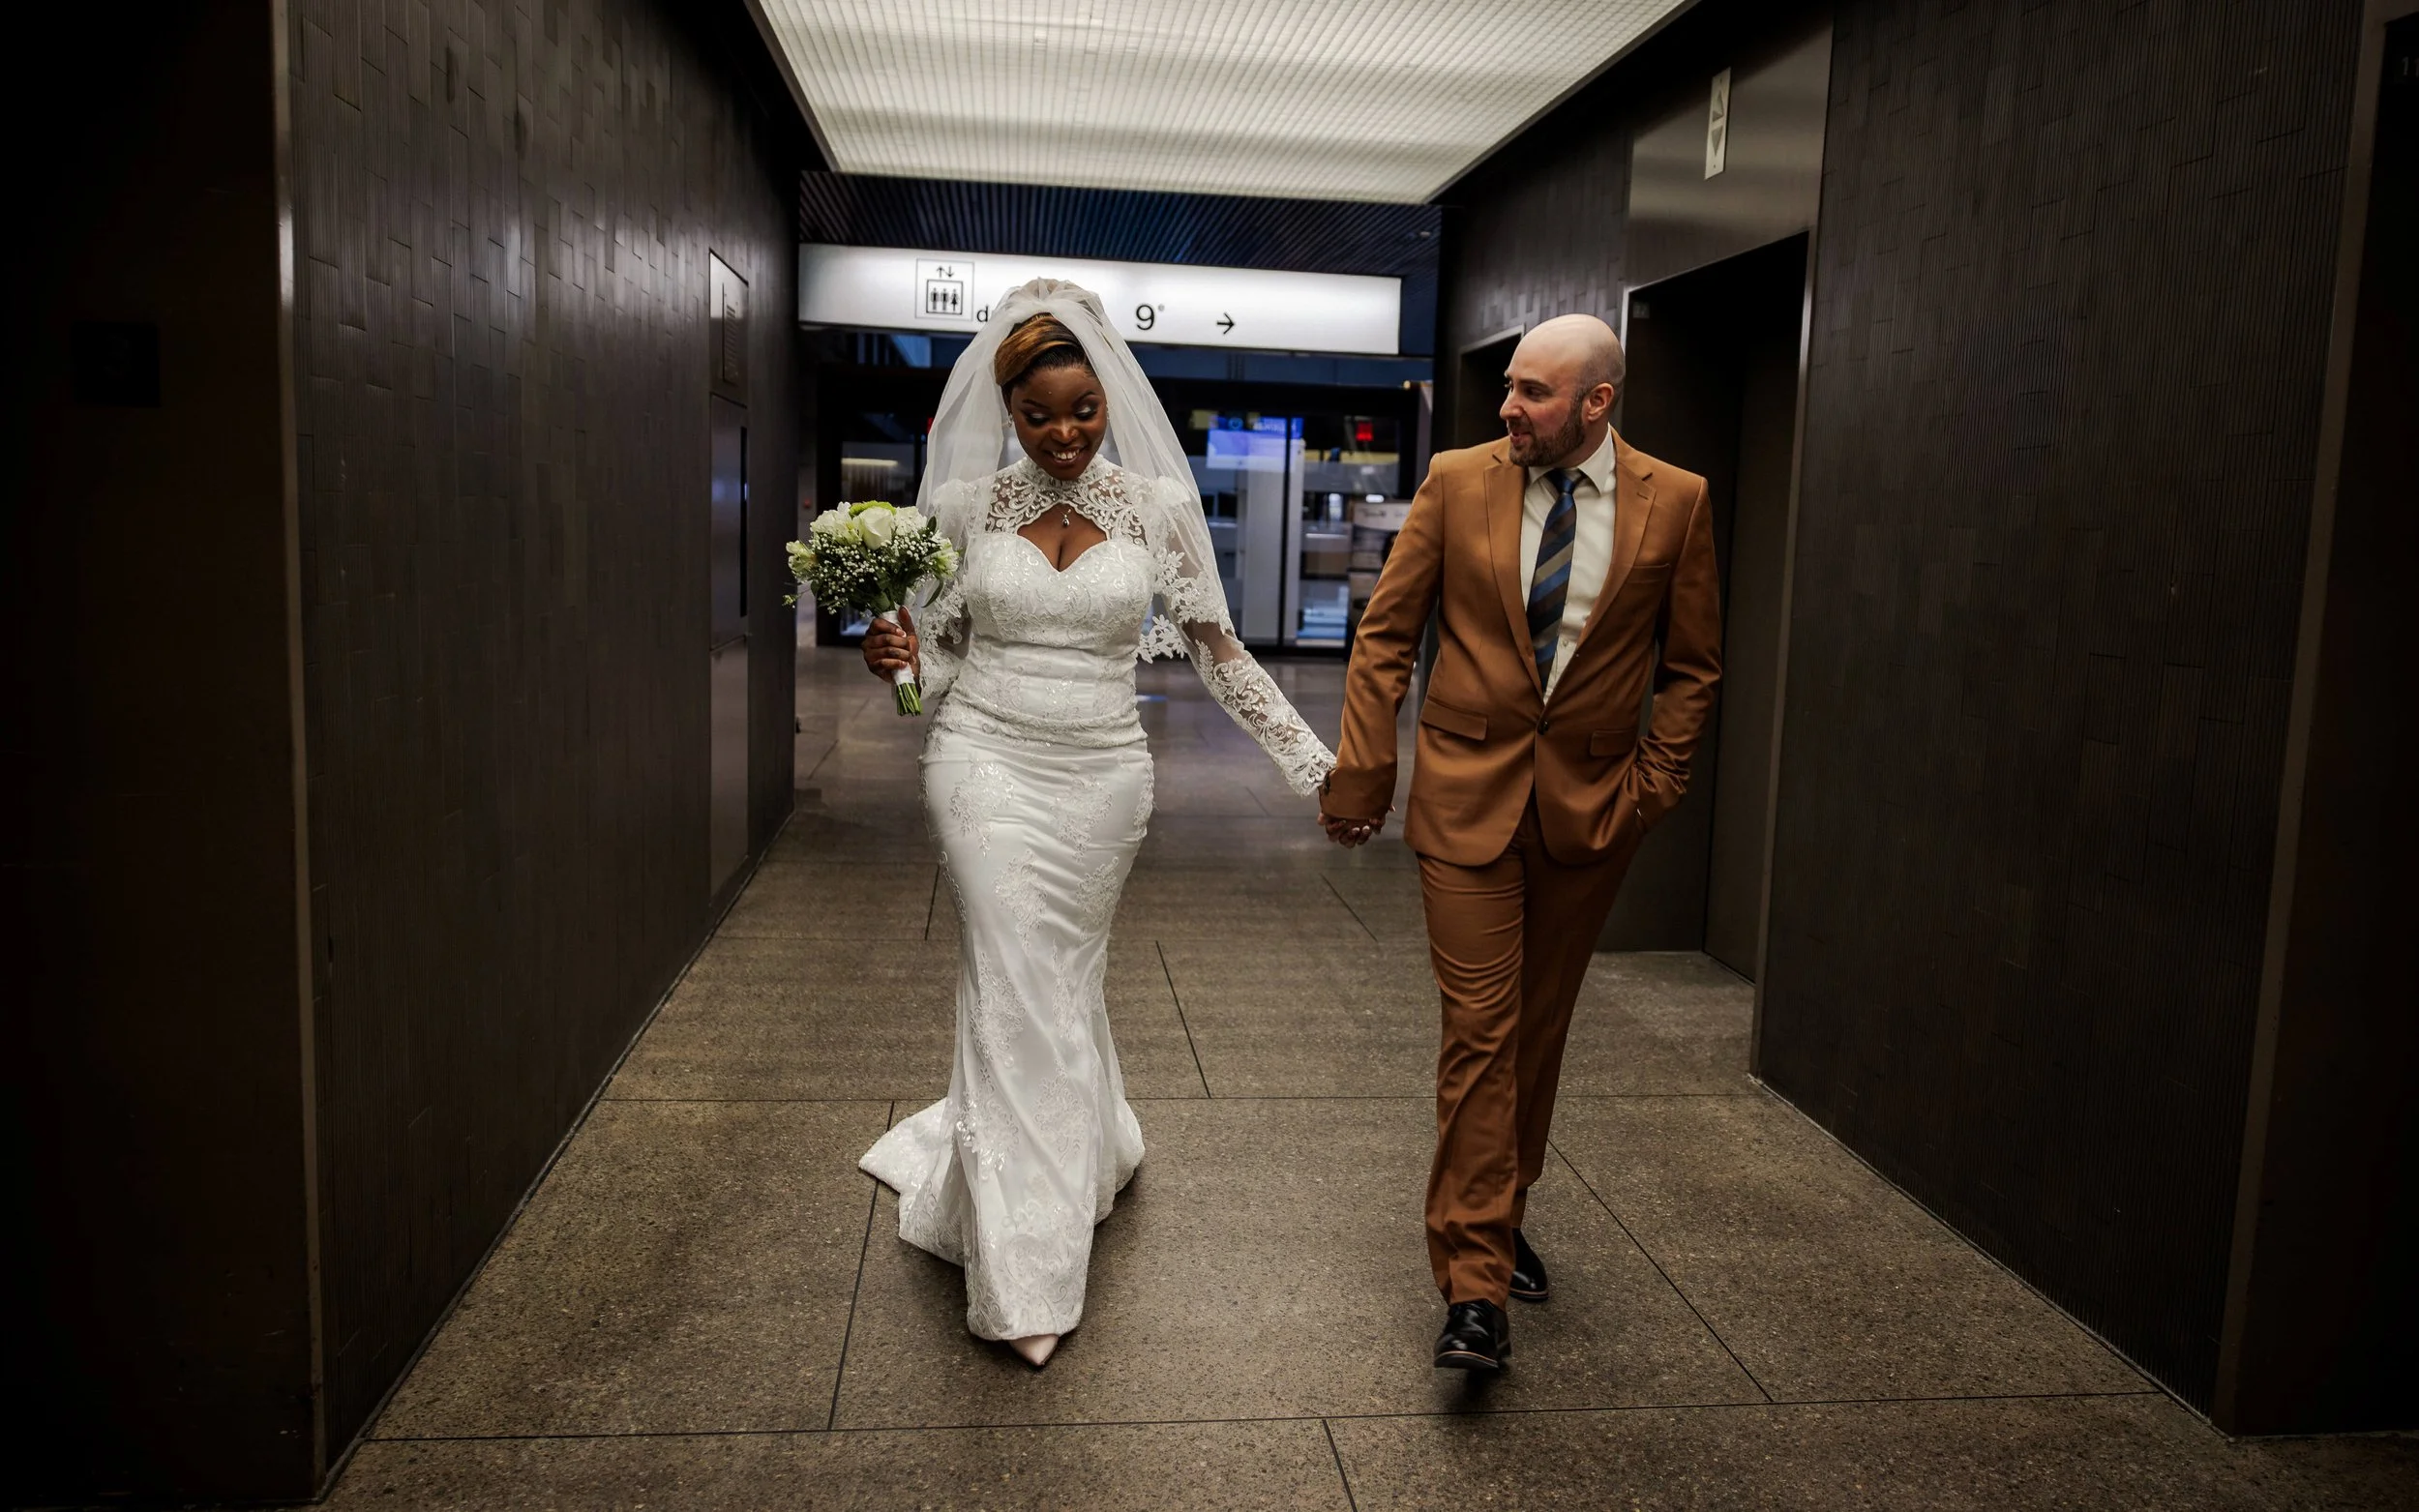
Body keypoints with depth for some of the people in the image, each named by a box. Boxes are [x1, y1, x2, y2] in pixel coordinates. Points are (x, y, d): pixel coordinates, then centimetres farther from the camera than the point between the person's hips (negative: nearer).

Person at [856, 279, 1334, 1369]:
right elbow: (944, 654, 9)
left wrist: (1318, 762, 0)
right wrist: (900, 657, -14)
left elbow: (1216, 649, 3)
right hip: (990, 763, -1)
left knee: (1065, 983, 14)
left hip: (1103, 774, 1)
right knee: (1017, 993, -3)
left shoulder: (1159, 504, 0)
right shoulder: (967, 504, 1)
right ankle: (1024, 1272, 8)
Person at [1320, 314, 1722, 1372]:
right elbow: (1387, 634, 1)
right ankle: (1474, 1285, 2)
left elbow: (1691, 664, 7)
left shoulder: (1674, 503, -1)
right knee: (1478, 1033, -4)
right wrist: (1361, 771, -3)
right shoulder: (1458, 482, -2)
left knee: (1539, 1028, 14)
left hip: (1590, 805, 2)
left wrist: (1654, 785, -1)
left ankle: (1502, 1220, 35)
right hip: (1467, 797, -1)